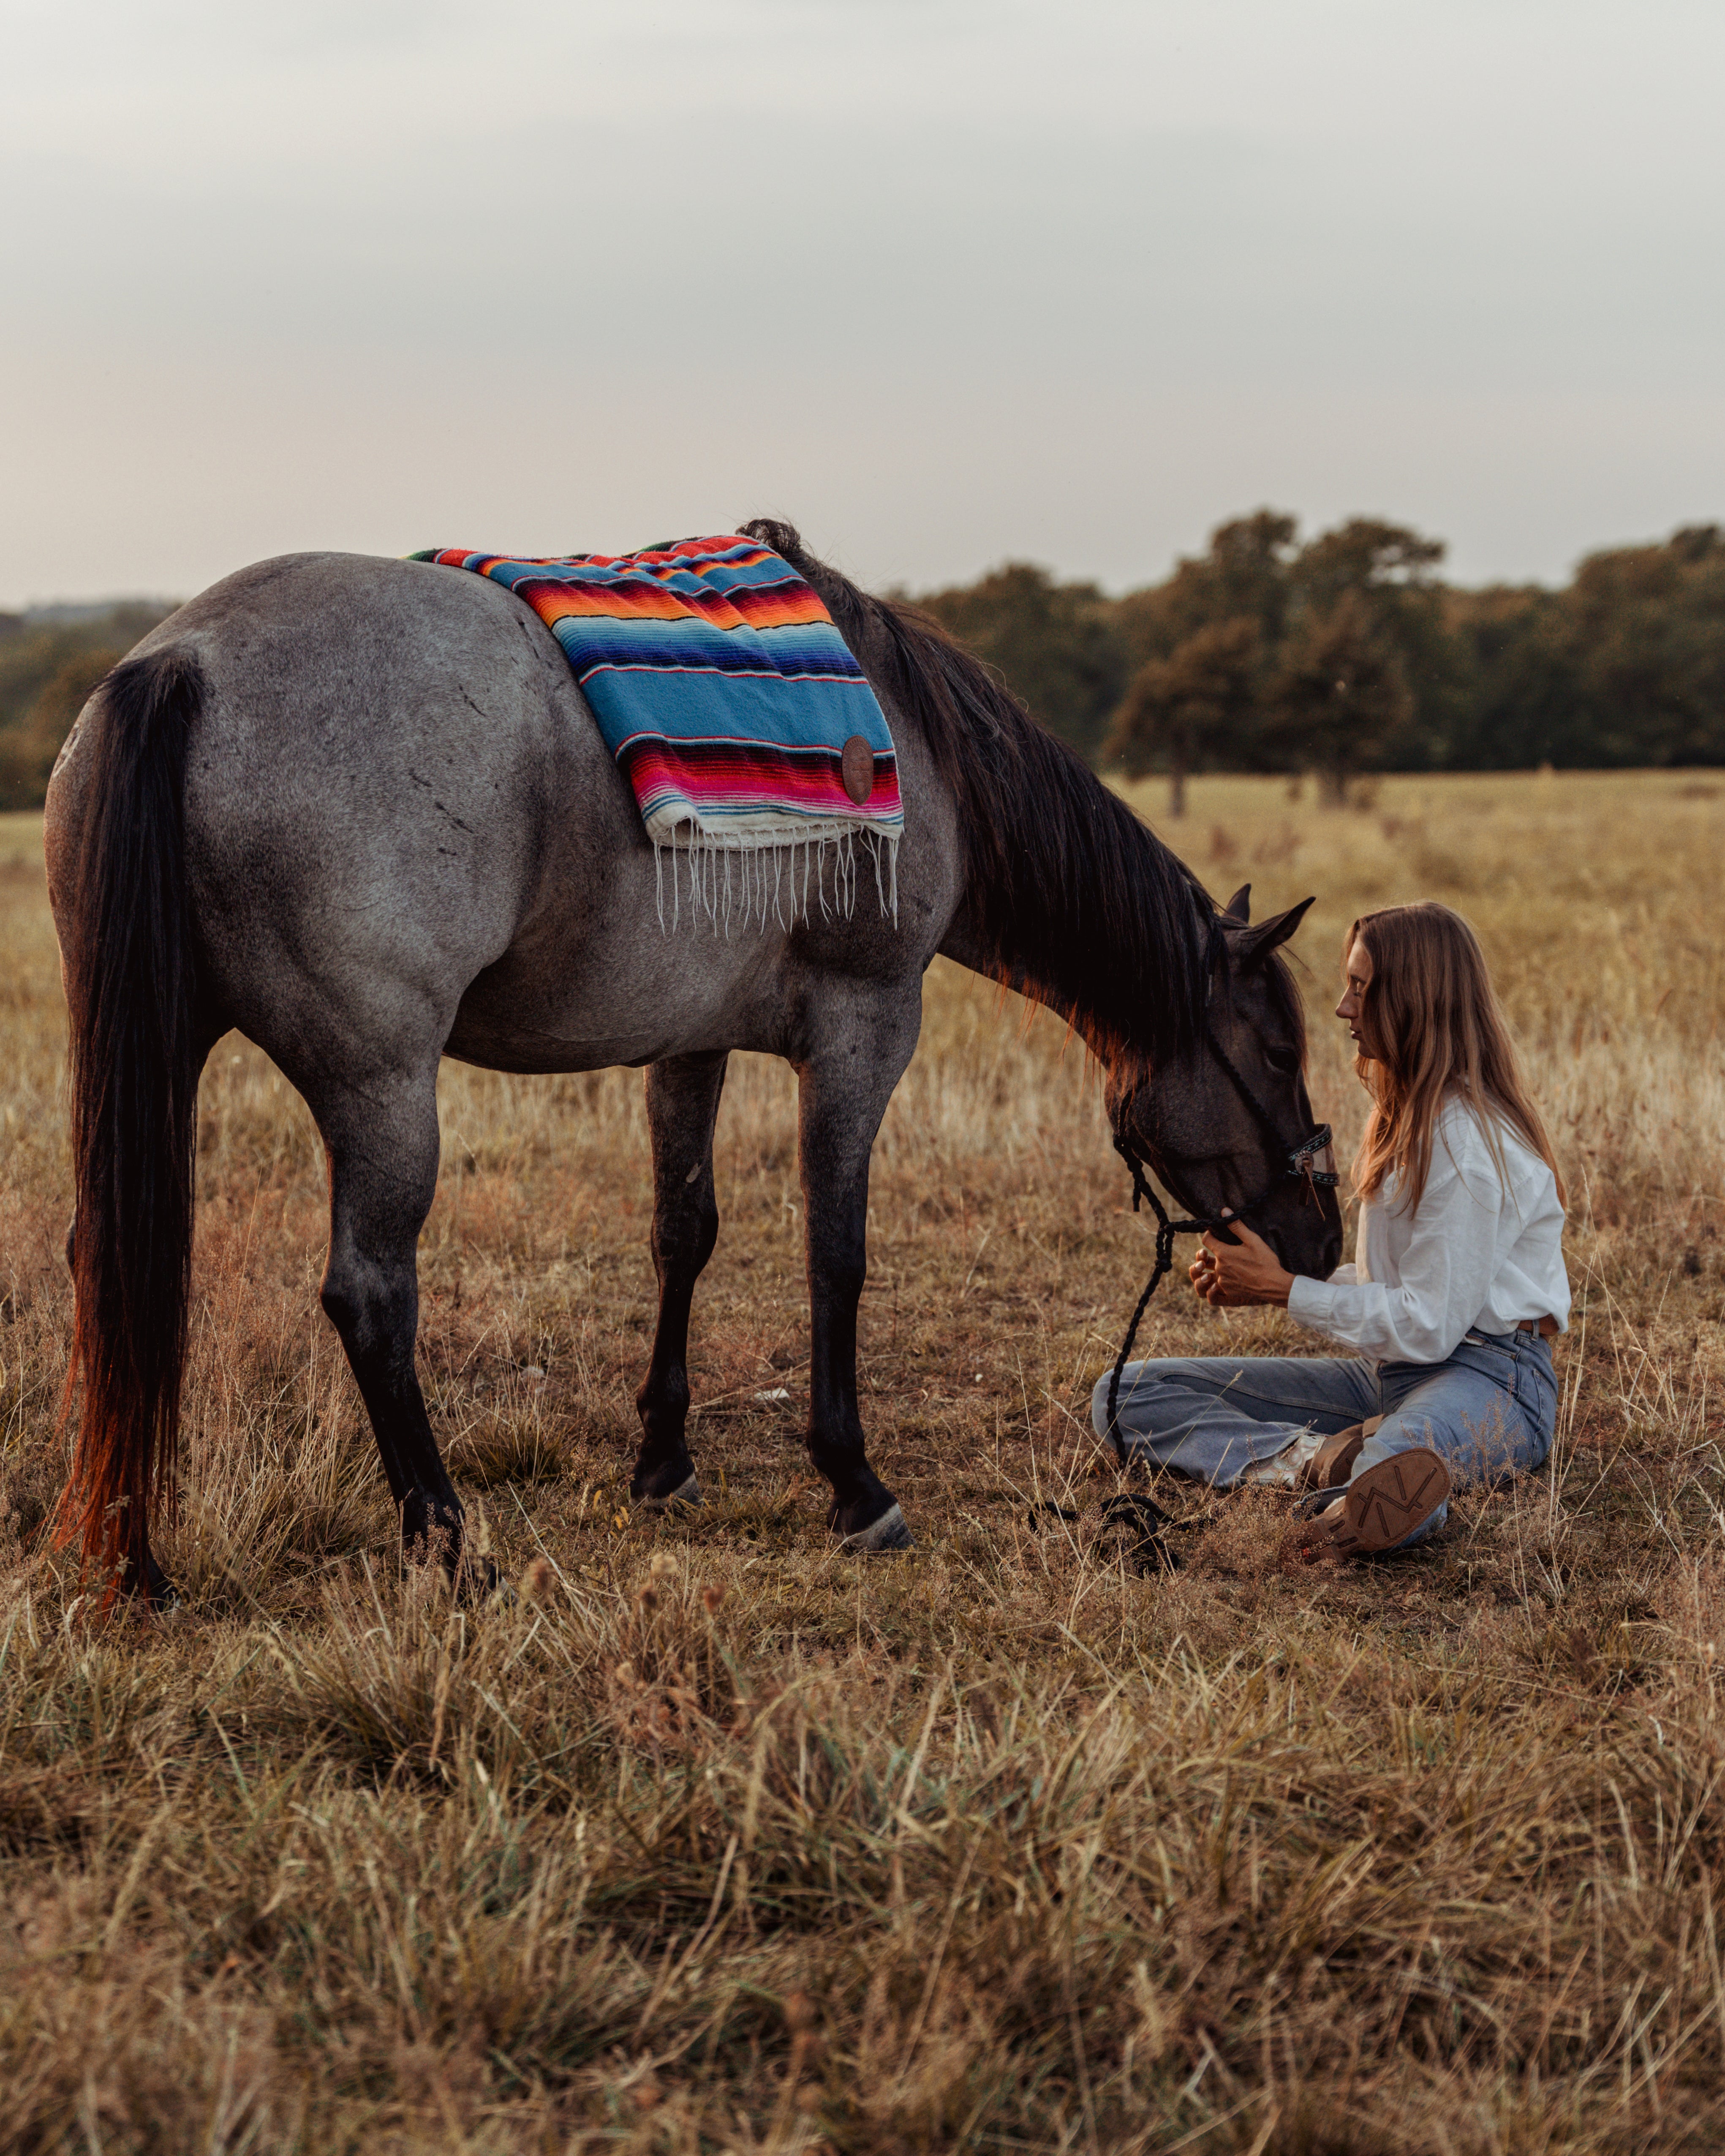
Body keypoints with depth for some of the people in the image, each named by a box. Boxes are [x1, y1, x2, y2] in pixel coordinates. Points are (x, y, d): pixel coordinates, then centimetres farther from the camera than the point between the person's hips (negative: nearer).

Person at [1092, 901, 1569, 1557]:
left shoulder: (1472, 1144, -16)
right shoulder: (1407, 1115, 16)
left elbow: (1429, 1324, -17)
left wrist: (1285, 1289, -10)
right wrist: (1255, 1279, 5)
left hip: (1486, 1378, -12)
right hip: (1388, 1373, 12)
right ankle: (1319, 1454, -25)